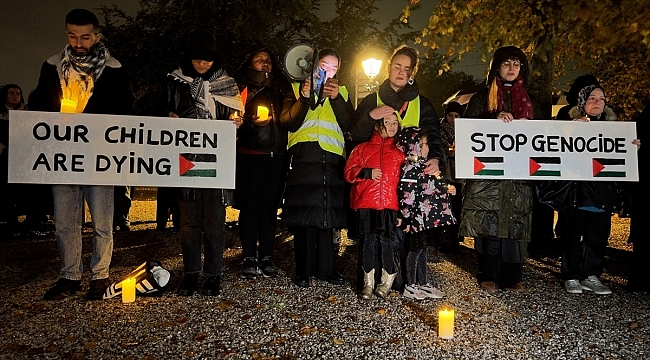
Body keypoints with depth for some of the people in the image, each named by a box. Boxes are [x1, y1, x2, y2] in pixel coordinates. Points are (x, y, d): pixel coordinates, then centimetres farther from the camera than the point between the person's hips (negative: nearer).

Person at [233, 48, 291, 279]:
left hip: (276, 156, 3)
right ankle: (249, 259, 3)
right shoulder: (243, 89, 8)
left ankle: (266, 258, 8)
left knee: (270, 207, 2)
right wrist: (252, 122, -16)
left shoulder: (282, 89, 18)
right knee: (250, 206, -4)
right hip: (250, 155, -2)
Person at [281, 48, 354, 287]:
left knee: (327, 217, 4)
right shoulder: (297, 89, 13)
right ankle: (303, 271, 7)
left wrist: (337, 99, -9)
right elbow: (289, 123, -1)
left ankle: (326, 268, 14)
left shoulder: (342, 92, 18)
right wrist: (304, 98, -14)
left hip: (332, 162, 2)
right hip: (303, 160, -2)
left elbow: (349, 125, 3)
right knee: (303, 217, -2)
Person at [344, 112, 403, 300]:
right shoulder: (362, 148, 15)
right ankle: (368, 283, 16)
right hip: (366, 203, 0)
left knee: (386, 241, -5)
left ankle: (387, 281, 14)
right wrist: (368, 173, -8)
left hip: (390, 204, 0)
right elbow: (349, 172, 9)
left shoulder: (400, 151, 16)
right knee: (368, 241, 3)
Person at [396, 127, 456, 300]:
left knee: (423, 250, 16)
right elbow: (405, 195, -22)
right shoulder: (410, 169, -18)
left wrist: (448, 189, 9)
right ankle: (410, 287, 15)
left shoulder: (424, 166, 12)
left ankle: (423, 284, 27)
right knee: (415, 250, 2)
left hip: (430, 218, 9)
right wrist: (406, 219, -22)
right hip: (418, 219, -9)